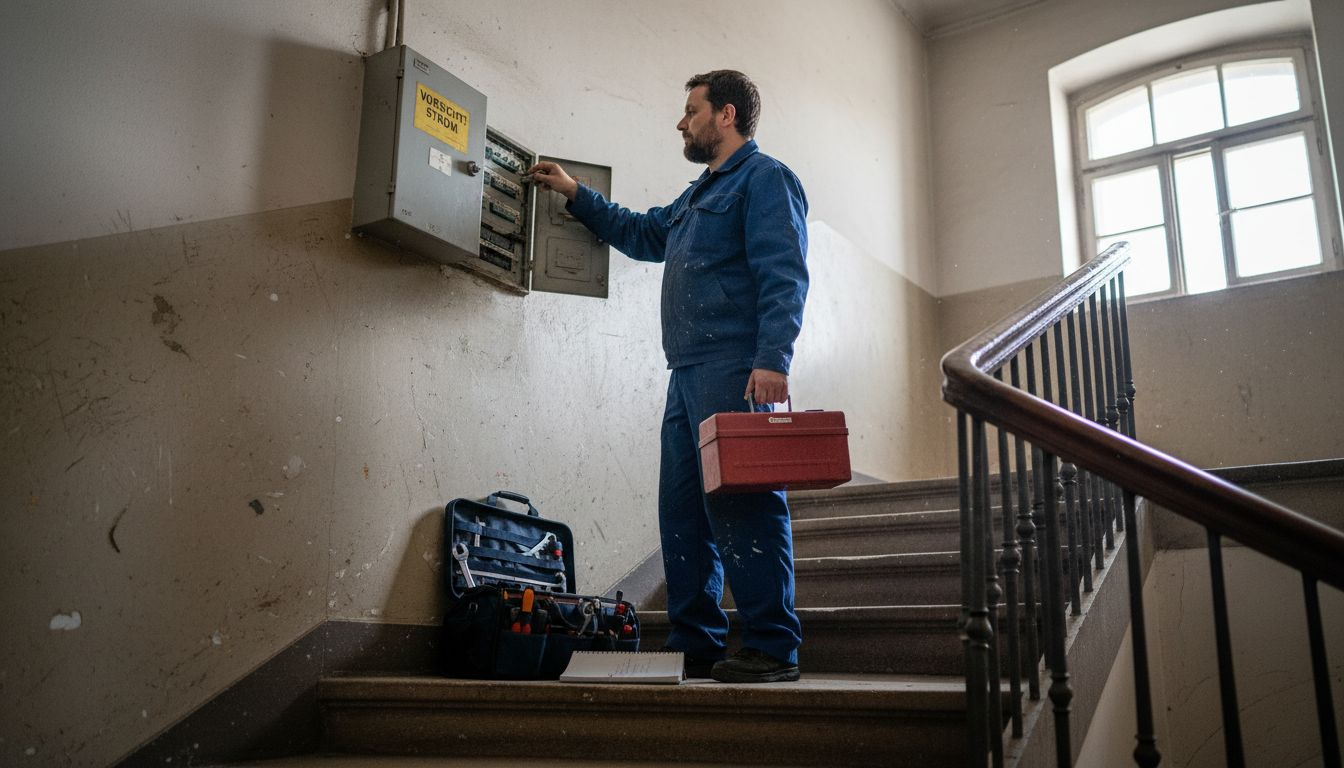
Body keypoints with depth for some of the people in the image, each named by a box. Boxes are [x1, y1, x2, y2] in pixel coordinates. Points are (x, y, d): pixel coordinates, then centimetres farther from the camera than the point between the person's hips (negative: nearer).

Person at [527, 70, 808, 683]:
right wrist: (575, 195, 40)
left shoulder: (764, 178, 0)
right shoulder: (700, 194, 28)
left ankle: (773, 649, -5)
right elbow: (643, 235, 43)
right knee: (683, 511, 7)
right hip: (689, 373, 10)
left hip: (736, 372, -10)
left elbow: (784, 276, -12)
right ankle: (696, 644, 14)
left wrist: (772, 359, -23)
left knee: (744, 506, -11)